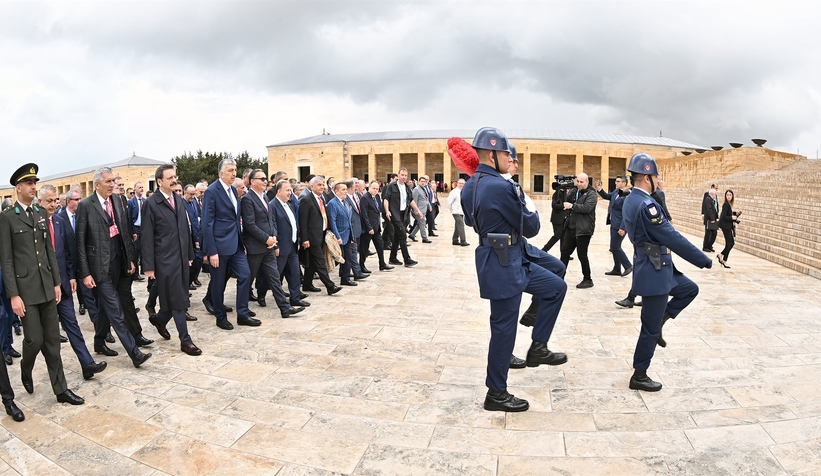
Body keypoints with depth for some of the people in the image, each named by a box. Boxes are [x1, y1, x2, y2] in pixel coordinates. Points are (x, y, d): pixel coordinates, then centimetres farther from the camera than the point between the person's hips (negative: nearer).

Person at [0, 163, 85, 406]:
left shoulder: (42, 213, 11)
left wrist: (57, 282, 9)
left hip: (47, 286, 5)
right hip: (25, 288, -5)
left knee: (53, 340, 7)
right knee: (35, 339, -3)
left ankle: (61, 389, 14)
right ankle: (25, 369, 31)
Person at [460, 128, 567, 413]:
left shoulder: (468, 187, 6)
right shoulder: (502, 187, -22)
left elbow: (471, 220, 24)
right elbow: (530, 227, -12)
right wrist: (531, 211, 8)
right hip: (504, 266, -10)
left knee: (556, 288, 18)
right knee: (504, 329, 2)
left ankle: (538, 348, 22)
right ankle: (496, 394, 17)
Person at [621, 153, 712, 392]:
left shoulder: (630, 201, 7)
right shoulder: (646, 205, -25)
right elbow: (673, 238, -23)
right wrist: (704, 260, -15)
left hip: (654, 267, 10)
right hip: (654, 272, -10)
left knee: (690, 289, 24)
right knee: (650, 328, 3)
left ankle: (658, 321, 22)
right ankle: (639, 376, 16)